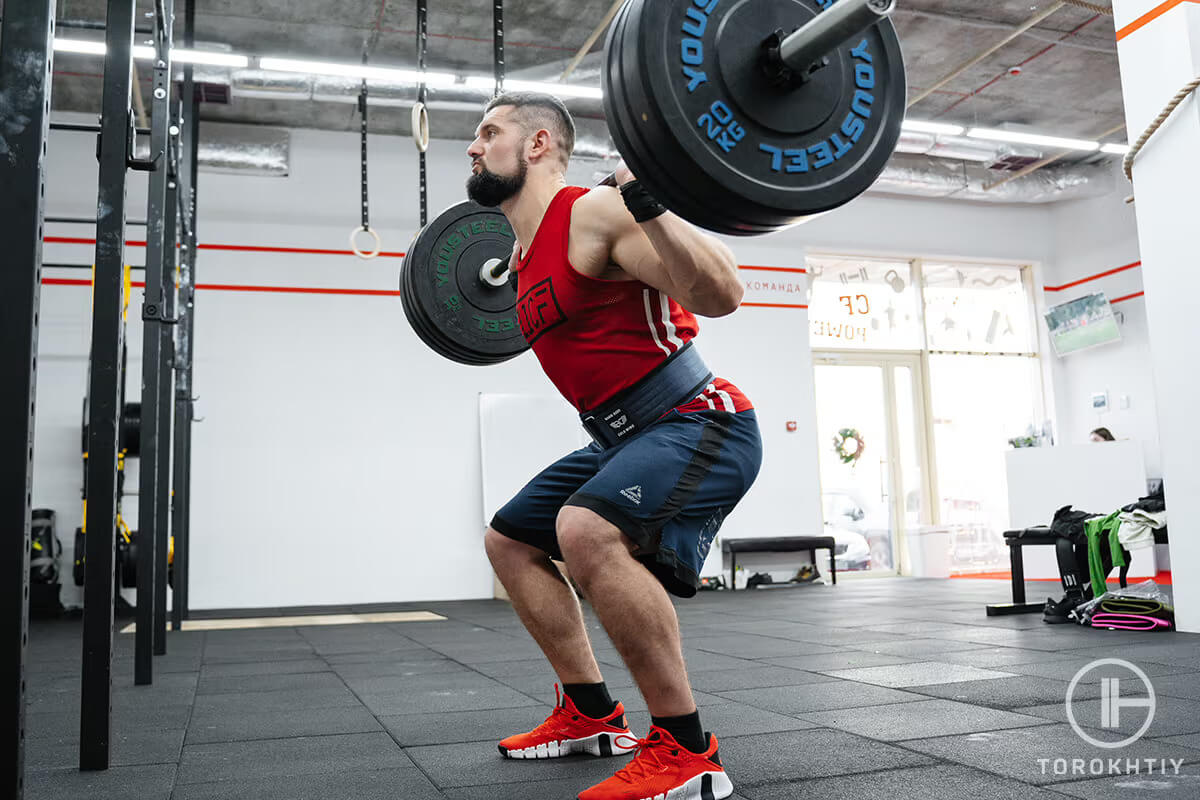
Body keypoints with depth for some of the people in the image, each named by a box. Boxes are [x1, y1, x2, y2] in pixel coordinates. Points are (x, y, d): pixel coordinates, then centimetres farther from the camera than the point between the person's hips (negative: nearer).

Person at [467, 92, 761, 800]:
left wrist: (647, 200, -34)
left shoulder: (594, 213, -17)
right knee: (510, 540, 18)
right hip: (629, 437, 10)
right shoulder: (528, 248, 11)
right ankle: (592, 715, 24)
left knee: (588, 531, -36)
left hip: (703, 424, -10)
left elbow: (719, 294, -27)